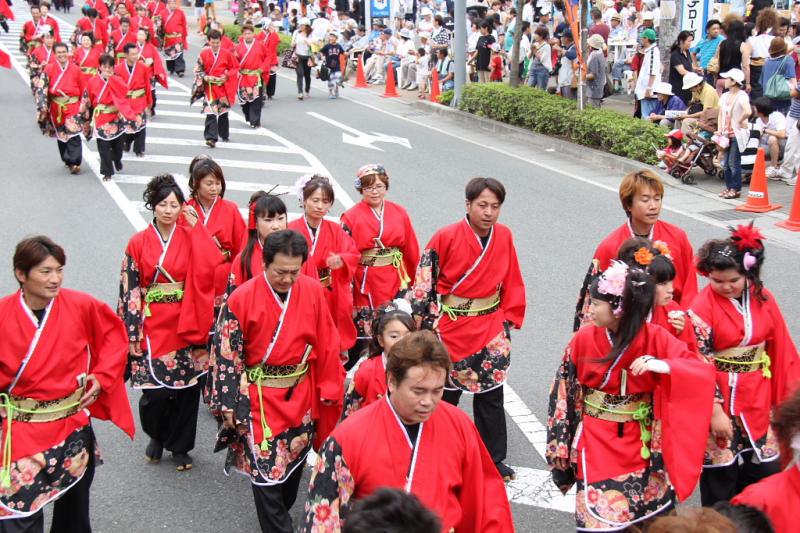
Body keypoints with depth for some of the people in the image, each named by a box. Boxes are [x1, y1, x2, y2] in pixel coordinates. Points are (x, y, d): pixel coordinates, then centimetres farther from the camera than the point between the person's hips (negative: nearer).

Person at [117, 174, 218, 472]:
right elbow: (129, 289, 1)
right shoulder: (139, 243, 1)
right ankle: (156, 435, 28)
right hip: (152, 326, -1)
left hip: (186, 325, 1)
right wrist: (132, 332, -3)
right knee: (155, 389, -3)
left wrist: (196, 227, -13)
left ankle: (180, 446, 24)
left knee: (186, 386, 5)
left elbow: (211, 264, -15)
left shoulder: (190, 237, 3)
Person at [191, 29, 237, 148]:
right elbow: (198, 70, 3)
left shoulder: (227, 54, -2)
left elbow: (235, 67, 4)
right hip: (209, 87, -1)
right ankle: (211, 138, -17)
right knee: (210, 113, -12)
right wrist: (205, 77, -14)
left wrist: (226, 76, -11)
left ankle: (224, 135, 32)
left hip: (223, 87, 2)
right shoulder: (204, 54, -3)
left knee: (223, 112, 15)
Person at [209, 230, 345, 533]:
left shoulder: (313, 291, -7)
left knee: (294, 461, 19)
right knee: (267, 470, -2)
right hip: (259, 398, -4)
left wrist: (330, 388, 2)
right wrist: (228, 405, -8)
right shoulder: (242, 299, -16)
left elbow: (327, 346, 0)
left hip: (301, 395, 4)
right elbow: (226, 354, -10)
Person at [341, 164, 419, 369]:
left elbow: (411, 251, 11)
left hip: (395, 283, 2)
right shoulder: (351, 217, 0)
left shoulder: (399, 213, 7)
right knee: (360, 333, -1)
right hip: (364, 285, -2)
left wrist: (415, 283, 10)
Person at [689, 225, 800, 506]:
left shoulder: (763, 298, -1)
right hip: (722, 400, -4)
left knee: (765, 469, 11)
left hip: (758, 401, 4)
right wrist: (715, 410, -16)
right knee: (721, 474, 7)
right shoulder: (702, 307, -14)